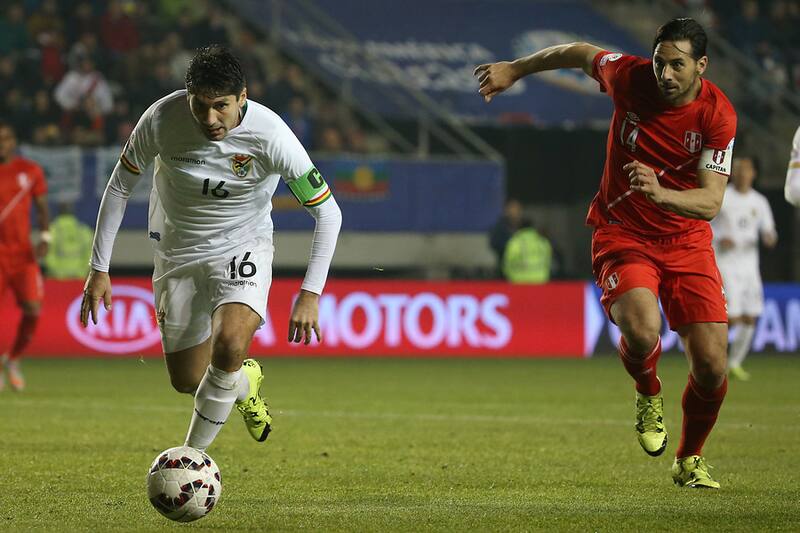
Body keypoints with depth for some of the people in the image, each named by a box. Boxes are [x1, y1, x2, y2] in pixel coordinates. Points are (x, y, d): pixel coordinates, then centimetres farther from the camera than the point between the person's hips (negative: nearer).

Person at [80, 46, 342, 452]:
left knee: (229, 345, -29)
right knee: (186, 381, 7)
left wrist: (310, 295, -23)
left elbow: (327, 212, -17)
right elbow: (120, 186, -5)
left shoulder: (270, 136, -27)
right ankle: (244, 383, 43)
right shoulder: (161, 120, -23)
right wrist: (99, 268, -5)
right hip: (177, 250, 2)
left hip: (243, 246, -2)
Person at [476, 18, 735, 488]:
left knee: (712, 363, -8)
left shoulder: (718, 115, -16)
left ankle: (690, 460, 20)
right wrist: (515, 69, 20)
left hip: (687, 241, 1)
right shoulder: (630, 76, -12)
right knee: (642, 332, -30)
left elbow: (711, 202, -18)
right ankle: (649, 397, 7)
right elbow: (581, 53, 10)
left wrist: (660, 193, -37)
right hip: (621, 233, -1)